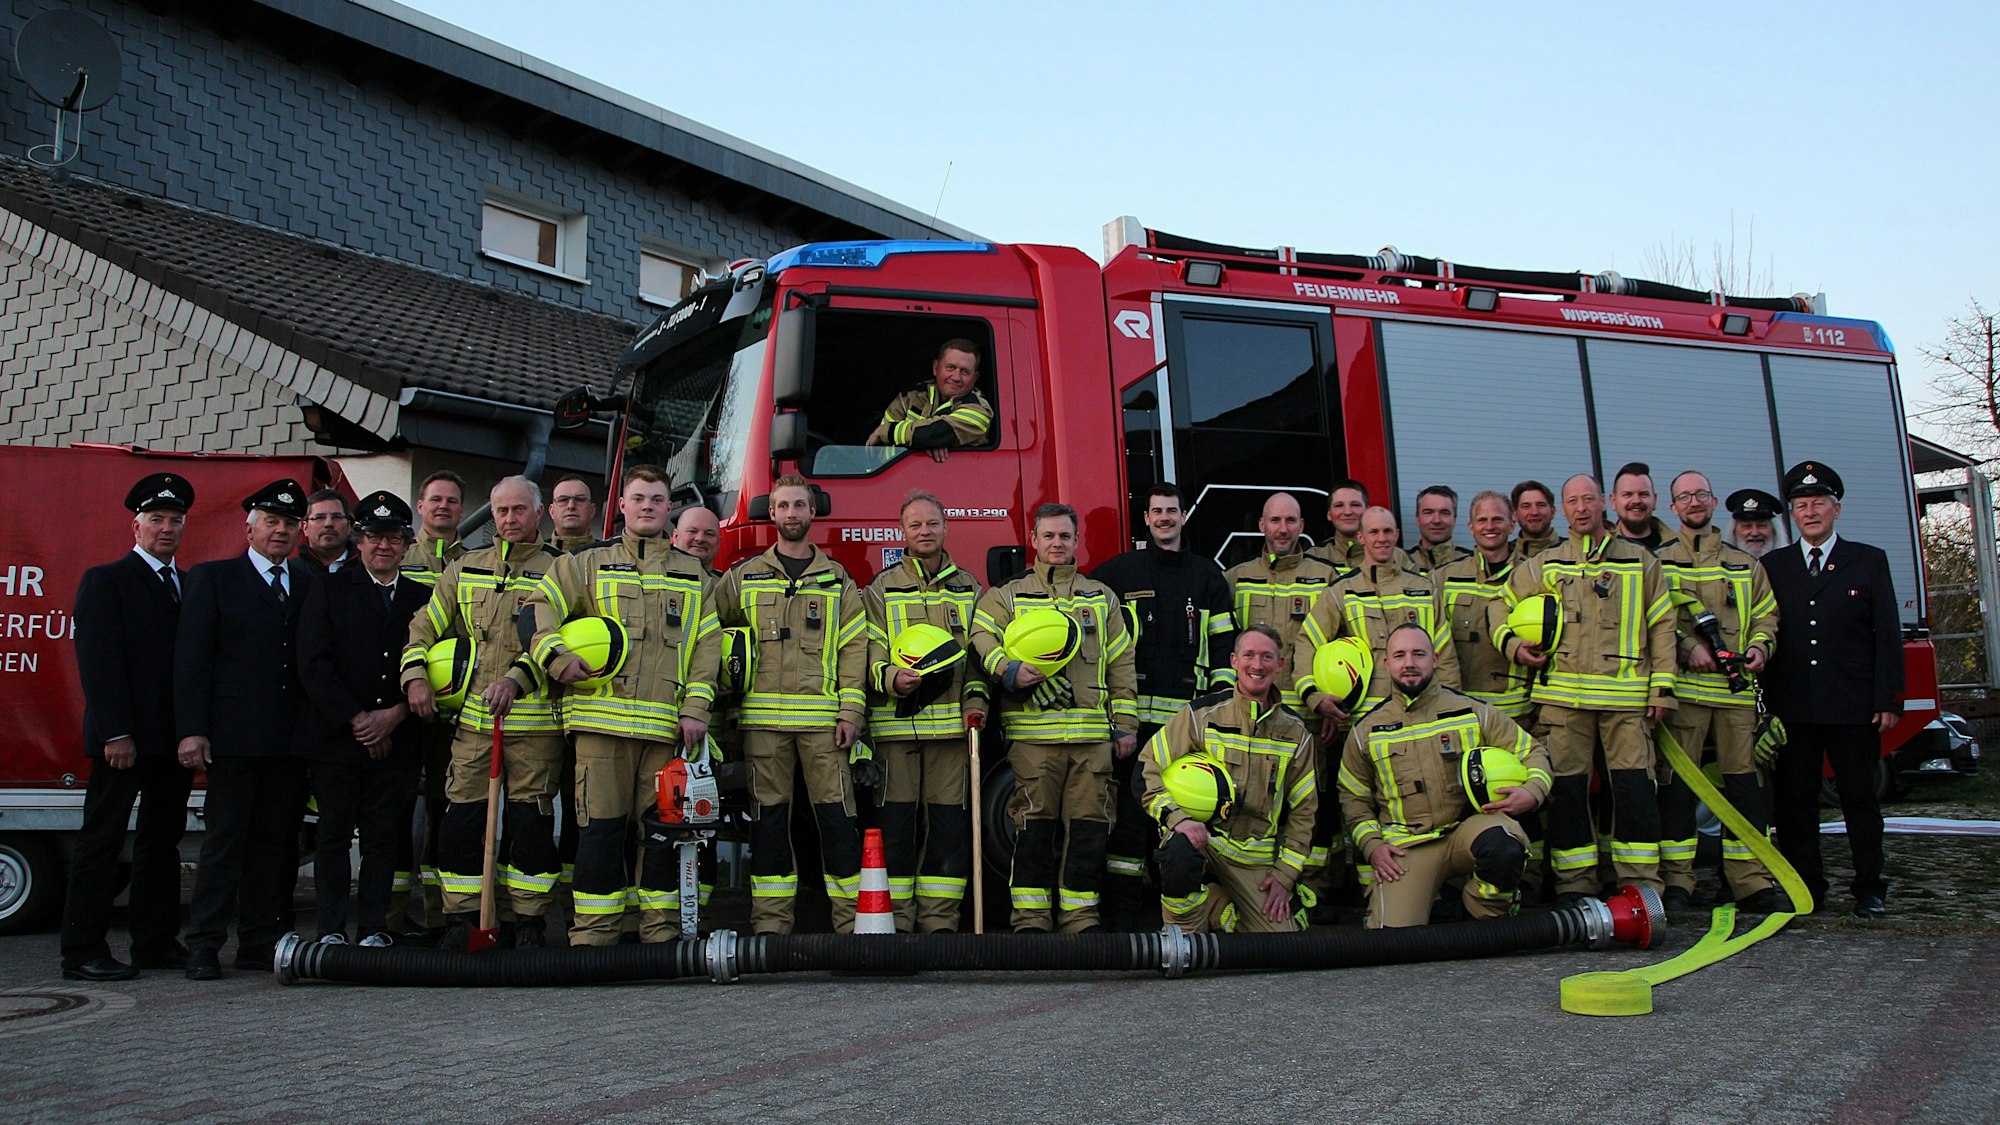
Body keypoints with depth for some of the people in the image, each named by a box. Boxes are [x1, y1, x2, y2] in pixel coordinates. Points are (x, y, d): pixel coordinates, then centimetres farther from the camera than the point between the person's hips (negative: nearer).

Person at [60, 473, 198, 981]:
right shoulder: (105, 581, -1)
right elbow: (98, 663, -10)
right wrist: (115, 733, -17)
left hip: (175, 740, 6)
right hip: (125, 739, -6)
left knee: (163, 840, 11)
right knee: (102, 840, -2)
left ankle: (157, 942, 18)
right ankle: (83, 952, 2)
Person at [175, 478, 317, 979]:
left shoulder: (309, 583, 14)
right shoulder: (212, 578, 5)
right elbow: (191, 658, -1)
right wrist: (191, 729, -10)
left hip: (290, 739, 4)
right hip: (233, 735, -4)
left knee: (276, 840, 7)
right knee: (225, 839, -2)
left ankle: (259, 941, 14)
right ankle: (204, 945, 4)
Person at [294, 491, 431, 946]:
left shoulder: (423, 598, 11)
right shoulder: (329, 590, 7)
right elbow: (314, 665, -3)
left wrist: (394, 716, -8)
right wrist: (357, 720, -10)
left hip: (395, 741, 1)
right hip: (334, 738, -1)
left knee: (384, 836, 2)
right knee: (334, 833, 2)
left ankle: (374, 929, 9)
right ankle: (332, 930, 9)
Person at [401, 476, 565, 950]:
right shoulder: (464, 568, 16)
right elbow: (425, 626, 18)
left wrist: (517, 680, -23)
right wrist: (415, 675, 1)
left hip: (534, 719, -3)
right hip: (473, 718, 3)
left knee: (531, 821, 0)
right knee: (460, 819, 1)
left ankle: (530, 921, 11)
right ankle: (461, 920, 13)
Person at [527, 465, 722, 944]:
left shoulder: (694, 576, 17)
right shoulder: (588, 564, 14)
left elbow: (707, 647, 9)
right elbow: (538, 609, 7)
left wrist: (695, 708, -2)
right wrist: (556, 657, -11)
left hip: (667, 725, 1)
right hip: (603, 720, -1)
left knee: (663, 828, 3)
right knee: (601, 827, -2)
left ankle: (661, 932, 11)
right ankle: (592, 934, 4)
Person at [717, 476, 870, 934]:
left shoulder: (837, 580, 12)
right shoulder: (743, 577, 13)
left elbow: (854, 649, 5)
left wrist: (851, 712, -4)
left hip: (822, 718, -1)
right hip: (763, 718, 1)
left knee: (836, 814, -3)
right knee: (768, 815, 3)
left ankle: (851, 917, 3)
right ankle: (770, 921, 9)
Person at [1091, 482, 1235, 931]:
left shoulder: (1208, 575, 15)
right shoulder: (1119, 572, 10)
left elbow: (1223, 642, 12)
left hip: (1190, 714, 2)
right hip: (1135, 712, -2)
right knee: (1131, 808, -5)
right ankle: (1122, 906, -1)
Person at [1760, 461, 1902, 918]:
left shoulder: (1870, 561, 7)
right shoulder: (1772, 566, 11)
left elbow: (1887, 636, 3)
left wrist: (1888, 701, -4)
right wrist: (1765, 702, -1)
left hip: (1853, 707, -1)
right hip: (1791, 706, 2)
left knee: (1860, 796, 4)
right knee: (1794, 799, 5)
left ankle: (1869, 889, 13)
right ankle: (1804, 887, 14)